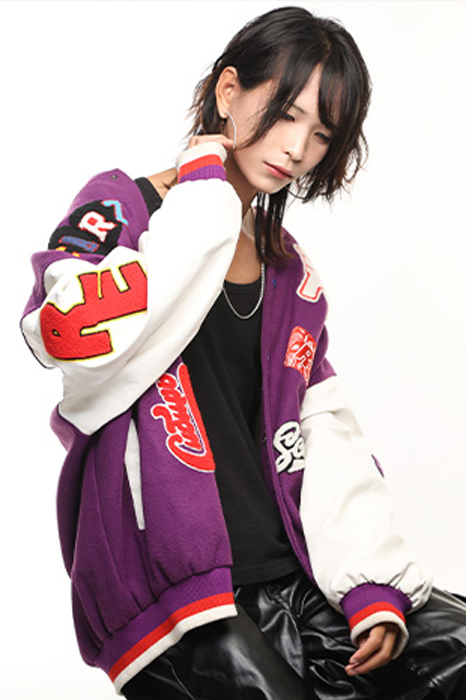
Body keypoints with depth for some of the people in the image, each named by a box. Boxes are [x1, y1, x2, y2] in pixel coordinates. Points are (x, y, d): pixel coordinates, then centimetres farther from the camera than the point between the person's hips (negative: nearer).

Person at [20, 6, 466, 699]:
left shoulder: (288, 269, 17)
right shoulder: (121, 207, 0)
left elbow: (326, 434, 11)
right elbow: (73, 335, -23)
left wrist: (371, 583, -3)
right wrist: (204, 198, -14)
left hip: (292, 575, 6)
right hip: (170, 590, -5)